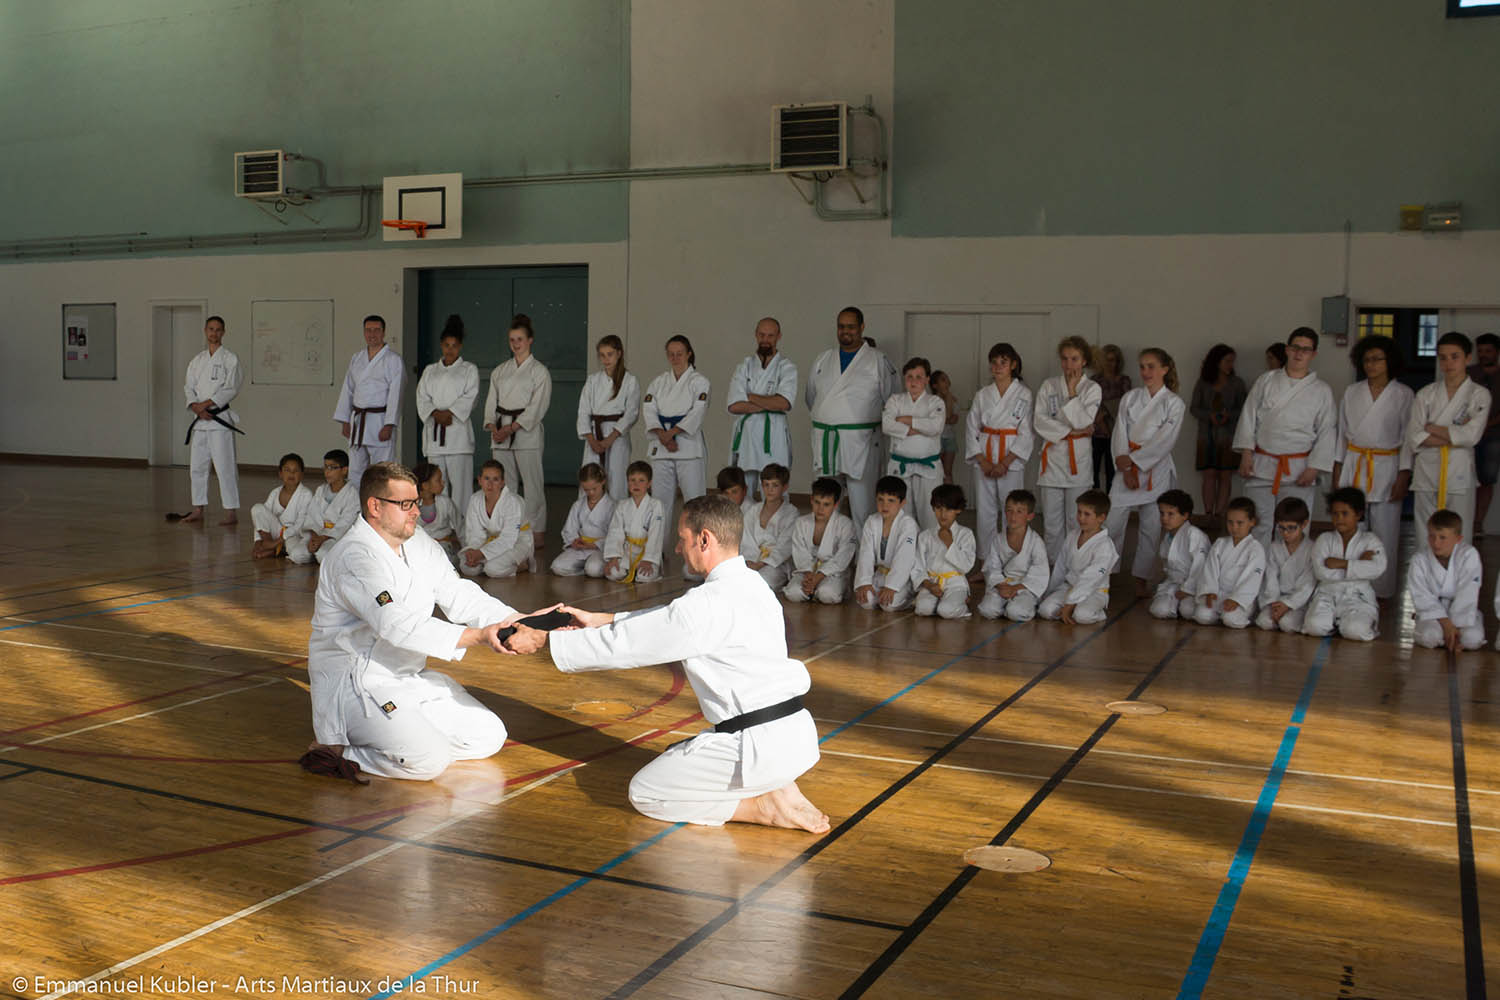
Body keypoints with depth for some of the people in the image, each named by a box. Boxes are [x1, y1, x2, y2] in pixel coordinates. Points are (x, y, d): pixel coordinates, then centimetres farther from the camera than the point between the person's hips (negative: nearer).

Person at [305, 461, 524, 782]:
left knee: (488, 737, 3)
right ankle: (338, 751, -3)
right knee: (429, 760, -27)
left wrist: (519, 621, -11)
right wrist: (477, 636, -36)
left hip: (412, 678, 9)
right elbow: (398, 625, -33)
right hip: (356, 686, -9)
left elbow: (460, 596, 6)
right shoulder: (353, 558, -21)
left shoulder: (419, 544, 8)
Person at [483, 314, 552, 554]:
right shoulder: (500, 371, 16)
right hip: (501, 433, 5)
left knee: (532, 484, -6)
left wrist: (511, 428, -16)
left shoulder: (539, 371, 0)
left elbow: (537, 407, -8)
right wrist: (493, 426, -7)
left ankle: (537, 534, 1)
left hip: (527, 433, -5)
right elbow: (491, 401, 12)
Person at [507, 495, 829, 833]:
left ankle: (767, 808, -2)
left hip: (761, 743, -9)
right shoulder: (749, 583, 10)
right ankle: (774, 786, 9)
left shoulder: (709, 604, -19)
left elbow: (624, 644, -11)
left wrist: (542, 640, 0)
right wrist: (598, 620, 21)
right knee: (675, 756, 29)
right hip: (793, 733, 9)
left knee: (645, 794, 6)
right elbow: (663, 622, 21)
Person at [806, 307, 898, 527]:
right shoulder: (824, 359, 14)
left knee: (862, 501, -5)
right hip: (825, 439, 4)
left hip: (860, 442, -4)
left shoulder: (878, 361, 2)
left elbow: (892, 401, 5)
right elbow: (809, 396, 23)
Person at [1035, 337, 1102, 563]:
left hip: (1078, 458, -2)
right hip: (1053, 455, 2)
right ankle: (1055, 566, 12)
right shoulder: (1049, 386, 8)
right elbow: (1039, 420, -2)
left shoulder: (1092, 389, 2)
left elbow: (1084, 422, -11)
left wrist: (1072, 392, -9)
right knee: (1052, 521, 3)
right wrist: (1070, 431, -9)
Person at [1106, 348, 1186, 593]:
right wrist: (1125, 469, -10)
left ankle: (1141, 580, 14)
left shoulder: (1174, 403, -2)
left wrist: (1133, 460, -16)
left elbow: (1165, 441, -11)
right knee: (1112, 522, -4)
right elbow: (1120, 435, 1)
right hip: (1127, 470, 2)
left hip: (1156, 470, -2)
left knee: (1151, 527, 2)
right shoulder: (1130, 398, 7)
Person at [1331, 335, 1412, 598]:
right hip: (1354, 466, 3)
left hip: (1386, 468, -3)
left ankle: (1382, 591, 9)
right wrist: (1337, 473, 9)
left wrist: (1403, 478, -6)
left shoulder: (1403, 395, -1)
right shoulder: (1352, 393, 8)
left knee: (1385, 534, -2)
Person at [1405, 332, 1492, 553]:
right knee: (1425, 538, 3)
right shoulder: (1426, 394, 7)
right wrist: (1454, 435, -9)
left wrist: (1432, 428, -5)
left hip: (1459, 472, -2)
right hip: (1427, 471, 2)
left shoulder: (1479, 395, 3)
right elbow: (1414, 437, -3)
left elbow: (1471, 435, -11)